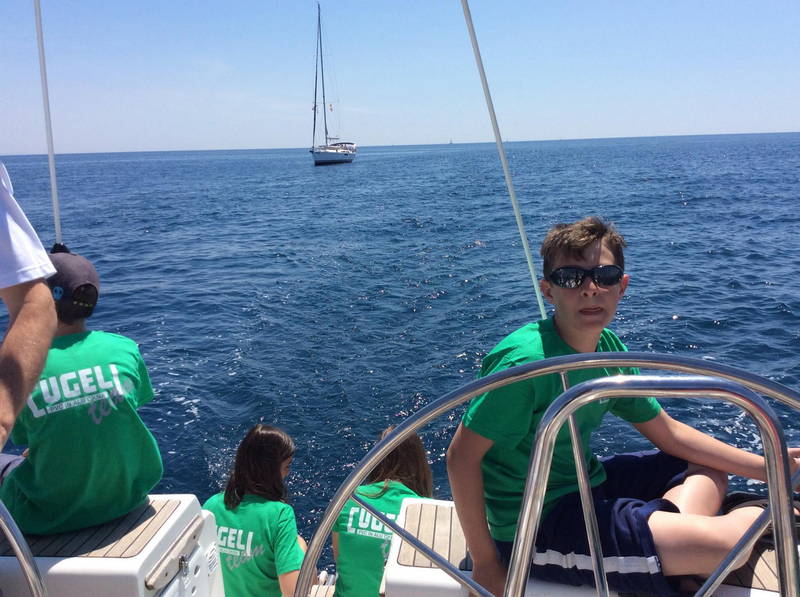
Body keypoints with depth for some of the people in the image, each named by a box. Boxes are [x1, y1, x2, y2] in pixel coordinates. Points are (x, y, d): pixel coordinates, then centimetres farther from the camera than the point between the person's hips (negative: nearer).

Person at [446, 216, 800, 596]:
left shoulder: (610, 351, -1)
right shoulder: (527, 360, -26)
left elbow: (669, 433, 10)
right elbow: (461, 456, -23)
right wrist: (485, 562, -18)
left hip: (584, 486, 9)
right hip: (537, 527, -9)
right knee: (728, 542, -17)